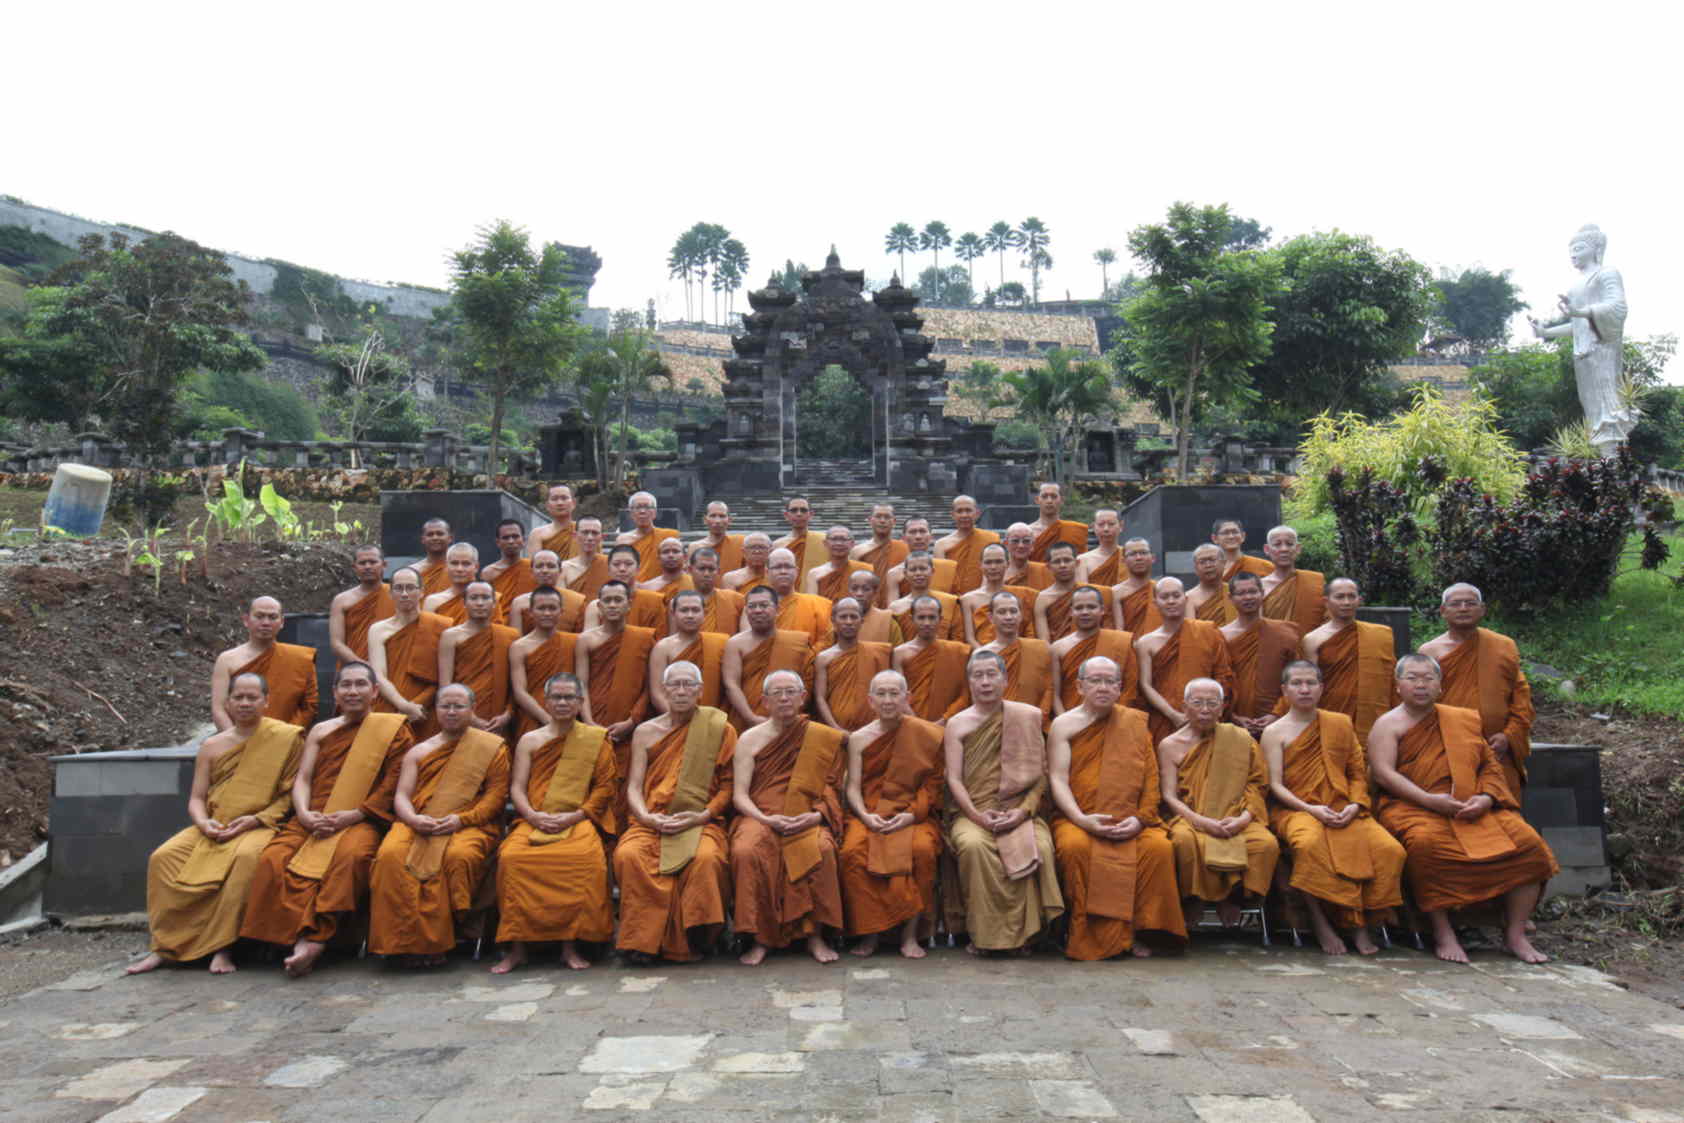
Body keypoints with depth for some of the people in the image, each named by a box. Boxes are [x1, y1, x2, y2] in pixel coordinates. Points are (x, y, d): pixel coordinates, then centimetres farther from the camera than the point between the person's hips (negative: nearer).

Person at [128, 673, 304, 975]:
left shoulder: (286, 738, 1)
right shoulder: (212, 746, 15)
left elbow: (289, 794, -1)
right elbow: (196, 798, 14)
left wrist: (256, 819, -14)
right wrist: (203, 822, -8)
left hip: (260, 826, -5)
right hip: (212, 828, 5)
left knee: (247, 857, -36)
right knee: (163, 857, -21)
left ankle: (223, 947, -29)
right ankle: (164, 947, -14)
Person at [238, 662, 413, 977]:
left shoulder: (393, 730, 9)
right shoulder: (320, 731, 23)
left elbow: (393, 785, 0)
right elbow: (302, 779, 14)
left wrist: (353, 815, -12)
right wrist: (304, 814, -7)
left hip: (360, 821, -4)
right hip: (312, 819, 4)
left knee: (351, 854, -37)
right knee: (272, 858, -26)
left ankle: (313, 937, -33)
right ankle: (308, 938, -27)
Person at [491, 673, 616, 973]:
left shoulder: (596, 739, 12)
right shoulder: (529, 740, 18)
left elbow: (605, 786, 5)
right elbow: (516, 788, 11)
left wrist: (574, 816, -9)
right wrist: (533, 816, -10)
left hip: (578, 821, -2)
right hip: (533, 821, 2)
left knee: (588, 857, -35)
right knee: (511, 856, -30)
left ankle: (571, 945, -23)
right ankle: (516, 946, -20)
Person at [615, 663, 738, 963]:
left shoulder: (718, 729, 7)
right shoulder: (645, 732, 12)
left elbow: (728, 784, 4)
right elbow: (634, 787, 7)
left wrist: (702, 815, -12)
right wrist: (648, 818, -12)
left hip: (701, 822, -2)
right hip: (651, 821, 2)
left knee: (706, 857, -35)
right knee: (628, 855, -30)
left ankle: (688, 940, -16)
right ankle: (643, 938, -15)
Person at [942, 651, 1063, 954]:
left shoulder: (1027, 717, 9)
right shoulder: (957, 724, 8)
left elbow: (1040, 774, 5)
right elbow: (953, 778, 1)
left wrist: (1023, 811, -11)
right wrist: (977, 815, -15)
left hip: (1019, 811, 1)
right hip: (971, 811, 0)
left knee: (1039, 846, -30)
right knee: (973, 845, -33)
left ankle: (1023, 932, -11)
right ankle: (983, 933, -17)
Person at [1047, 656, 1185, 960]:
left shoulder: (1135, 723, 12)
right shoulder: (1063, 725, 6)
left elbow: (1150, 778, 7)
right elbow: (1058, 780, -2)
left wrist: (1139, 818, -9)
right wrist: (1083, 819, -18)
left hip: (1129, 820, 2)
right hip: (1079, 819, -2)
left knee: (1159, 846, -27)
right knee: (1074, 846, -34)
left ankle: (1134, 931, -10)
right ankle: (1090, 935, -17)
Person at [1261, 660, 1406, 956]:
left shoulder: (1341, 724, 18)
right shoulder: (1275, 732, 8)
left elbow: (1358, 773, 16)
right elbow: (1275, 785, 0)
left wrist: (1355, 805, -4)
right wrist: (1310, 809, -14)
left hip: (1343, 810, 4)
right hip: (1295, 810, -3)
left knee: (1390, 849, -25)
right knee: (1310, 843, -39)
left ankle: (1361, 923, -10)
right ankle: (1320, 924, -22)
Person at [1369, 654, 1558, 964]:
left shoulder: (1464, 719, 19)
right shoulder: (1388, 724, 5)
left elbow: (1491, 766, 15)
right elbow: (1383, 773, -8)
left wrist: (1486, 798, -6)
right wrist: (1428, 800, -20)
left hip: (1473, 808, 5)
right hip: (1414, 808, -4)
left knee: (1527, 841, -18)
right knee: (1426, 841, -37)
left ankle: (1515, 934, -6)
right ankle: (1442, 934, -25)